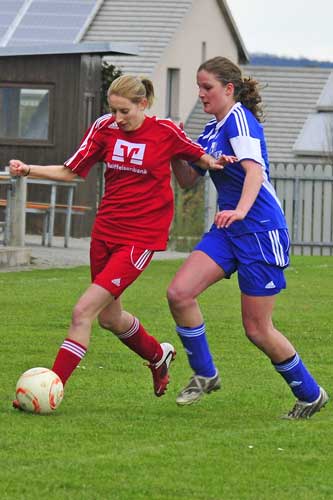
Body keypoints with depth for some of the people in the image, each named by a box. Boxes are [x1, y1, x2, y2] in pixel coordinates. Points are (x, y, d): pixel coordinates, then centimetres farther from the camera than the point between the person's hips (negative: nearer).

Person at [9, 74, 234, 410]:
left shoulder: (165, 132, -8)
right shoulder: (104, 128, 0)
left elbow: (198, 156, 9)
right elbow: (71, 171, 5)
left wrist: (211, 162, -14)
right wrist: (29, 170, -9)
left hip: (140, 237, -6)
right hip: (105, 231, 6)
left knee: (84, 311, -15)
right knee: (108, 316, 20)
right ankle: (158, 354, 48)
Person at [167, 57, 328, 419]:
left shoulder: (239, 118, -13)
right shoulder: (211, 130, 14)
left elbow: (255, 170, -29)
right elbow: (187, 180, 20)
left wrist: (240, 210, -45)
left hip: (260, 230, -8)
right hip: (228, 230, 8)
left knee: (257, 329, -3)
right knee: (179, 293, -10)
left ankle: (311, 394, 16)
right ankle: (205, 375, 6)